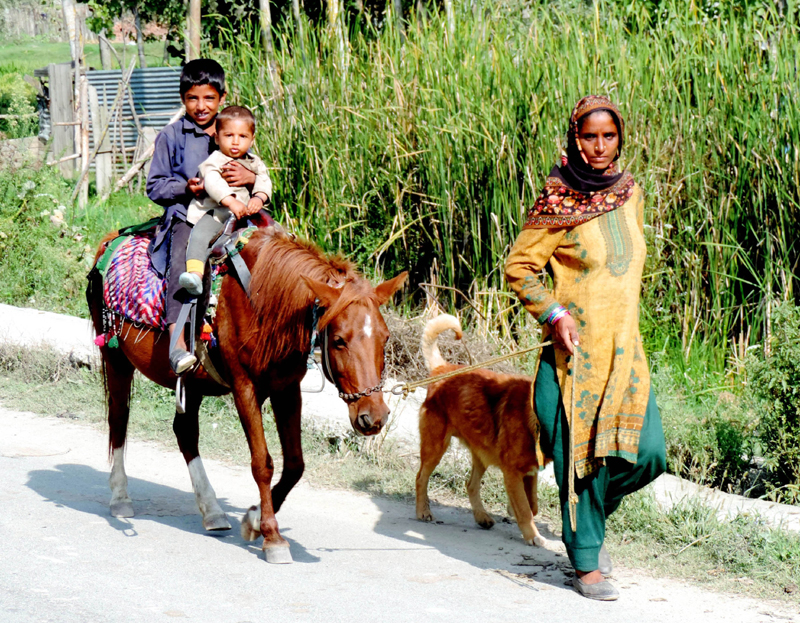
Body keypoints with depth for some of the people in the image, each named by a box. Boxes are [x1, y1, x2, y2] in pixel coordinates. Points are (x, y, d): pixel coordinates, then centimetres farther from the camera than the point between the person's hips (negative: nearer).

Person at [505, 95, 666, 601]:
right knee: (583, 454, -1)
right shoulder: (558, 203, -10)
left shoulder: (630, 193, 8)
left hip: (625, 348, 5)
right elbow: (519, 266, -7)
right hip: (577, 349, -5)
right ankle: (586, 562, 13)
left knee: (648, 454, -2)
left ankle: (592, 514, 26)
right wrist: (553, 314, -18)